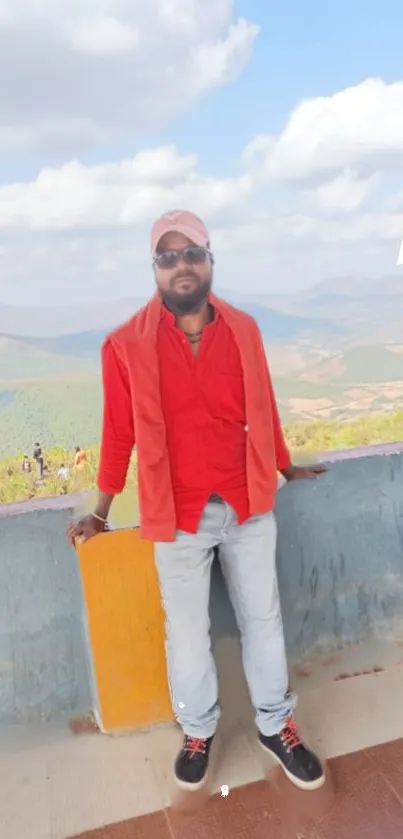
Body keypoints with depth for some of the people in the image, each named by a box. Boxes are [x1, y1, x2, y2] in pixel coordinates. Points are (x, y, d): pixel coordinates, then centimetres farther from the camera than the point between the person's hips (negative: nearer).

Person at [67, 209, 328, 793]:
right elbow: (119, 434, -3)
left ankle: (275, 726, 39)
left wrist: (286, 468, 20)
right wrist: (101, 514, 2)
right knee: (187, 631, 14)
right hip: (178, 516, -2)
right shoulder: (126, 344, -9)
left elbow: (262, 411, 9)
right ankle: (198, 732, 40)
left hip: (248, 506, 3)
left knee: (262, 618, 16)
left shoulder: (244, 330, -2)